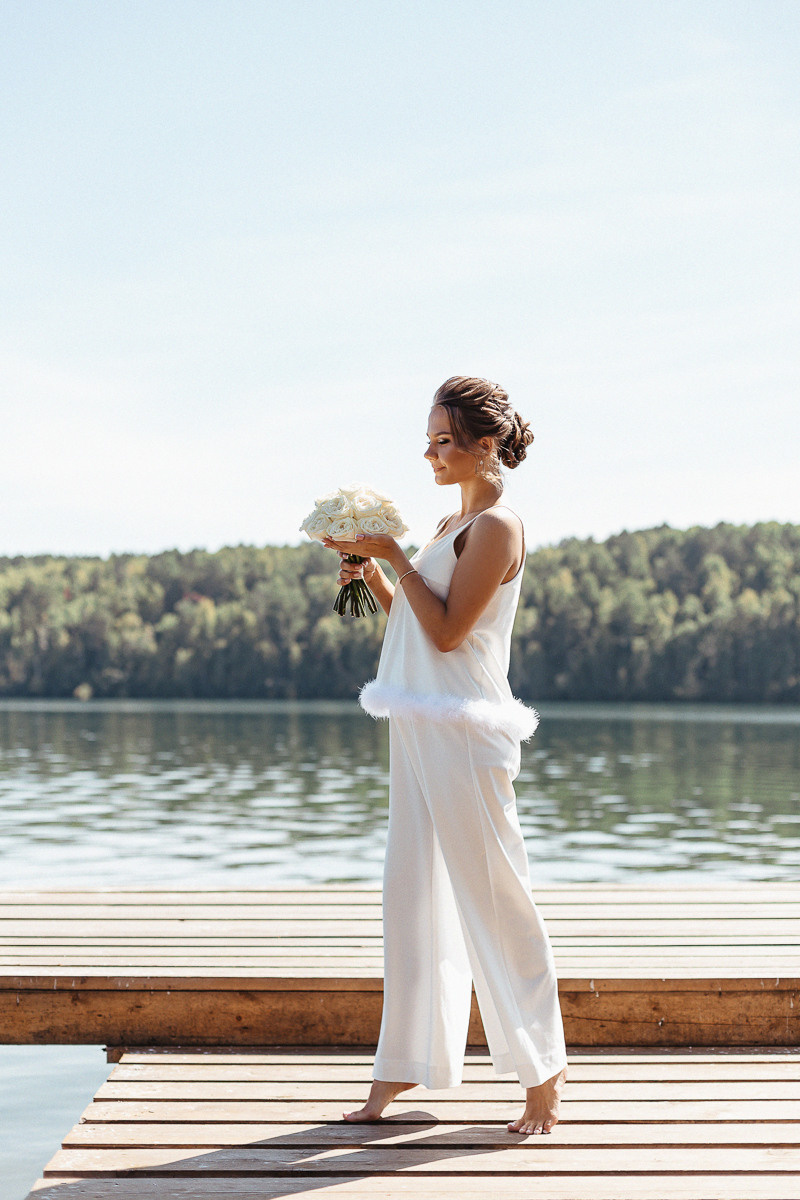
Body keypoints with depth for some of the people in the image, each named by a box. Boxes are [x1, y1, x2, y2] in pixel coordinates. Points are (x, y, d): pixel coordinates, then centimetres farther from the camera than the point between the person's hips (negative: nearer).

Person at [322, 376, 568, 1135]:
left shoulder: (496, 527, -11)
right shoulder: (451, 525, 16)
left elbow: (447, 630, -17)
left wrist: (394, 557, -14)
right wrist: (372, 580, 5)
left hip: (464, 730, -9)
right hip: (420, 727, 9)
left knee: (493, 898, -1)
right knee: (412, 895, 11)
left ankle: (542, 1069, 11)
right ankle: (403, 1064, 18)